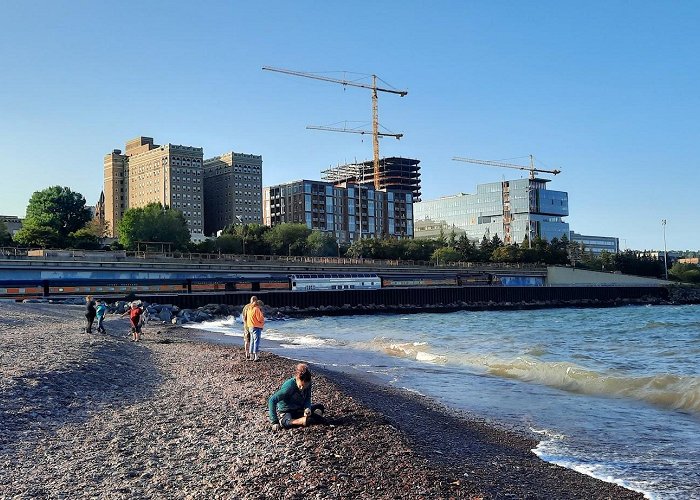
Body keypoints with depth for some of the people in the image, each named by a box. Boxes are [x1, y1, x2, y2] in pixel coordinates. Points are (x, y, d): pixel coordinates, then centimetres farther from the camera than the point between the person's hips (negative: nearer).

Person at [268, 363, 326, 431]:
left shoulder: (308, 384, -11)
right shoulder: (289, 386, -28)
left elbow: (307, 399, 3)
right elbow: (272, 400, -29)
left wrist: (307, 408, -21)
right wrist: (274, 421, -30)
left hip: (298, 409, 7)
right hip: (285, 412, -7)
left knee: (320, 407, 6)